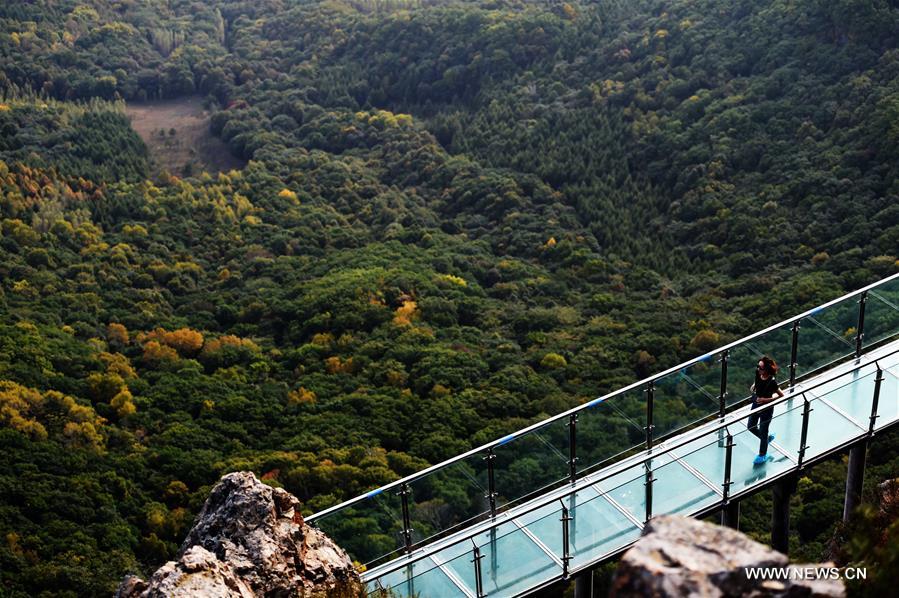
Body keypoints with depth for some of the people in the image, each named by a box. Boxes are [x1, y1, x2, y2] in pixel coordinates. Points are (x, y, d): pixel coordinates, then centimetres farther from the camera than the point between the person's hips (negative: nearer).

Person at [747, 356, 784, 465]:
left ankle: (762, 456, 36)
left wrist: (766, 400, -26)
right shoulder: (758, 373, -14)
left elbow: (781, 395, -22)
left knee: (762, 432, 13)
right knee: (751, 426, 21)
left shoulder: (771, 382, -33)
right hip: (756, 404, 7)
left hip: (766, 409, -7)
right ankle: (767, 438, 50)